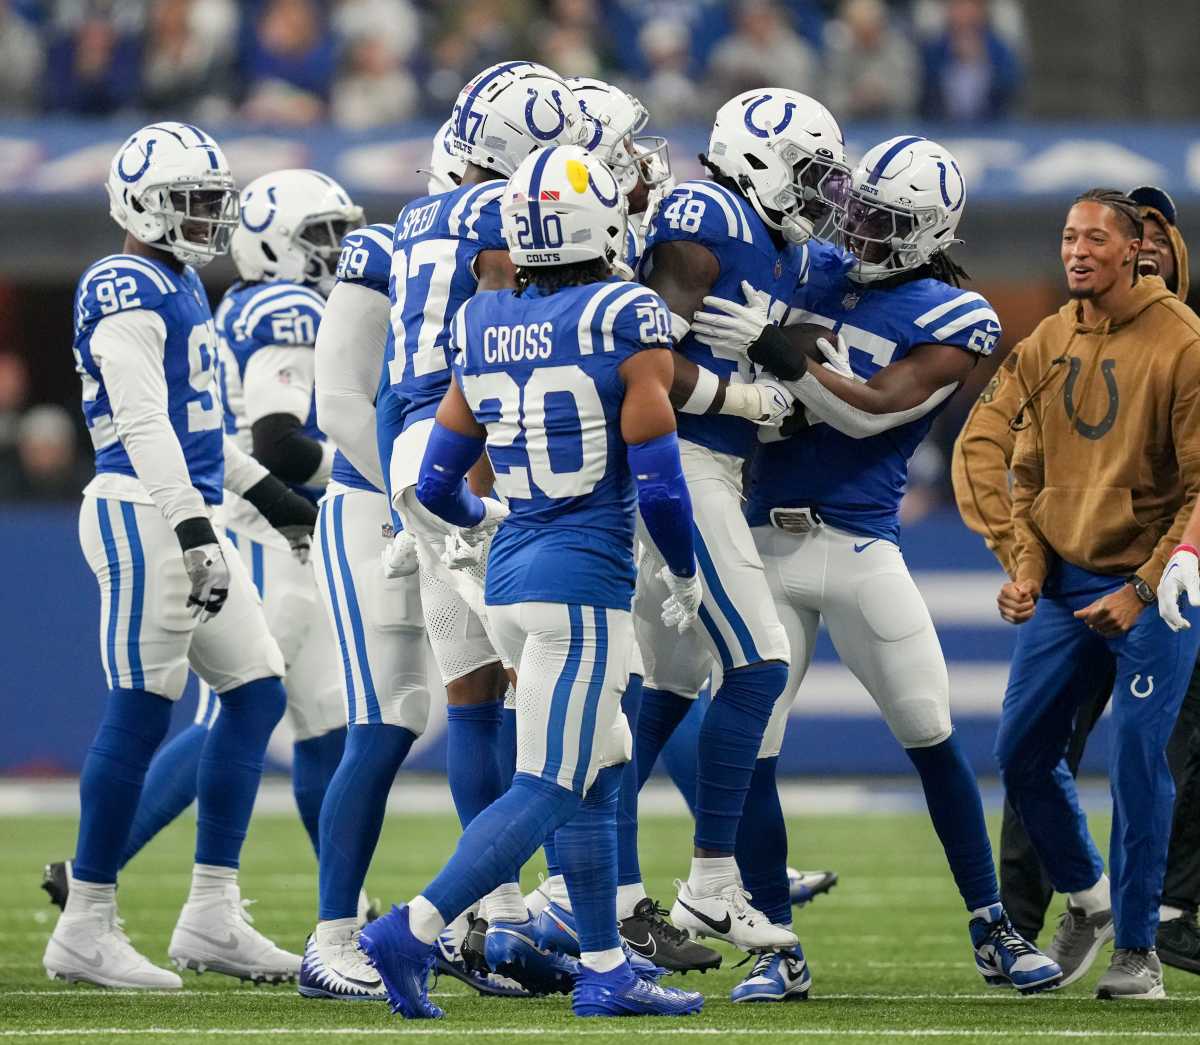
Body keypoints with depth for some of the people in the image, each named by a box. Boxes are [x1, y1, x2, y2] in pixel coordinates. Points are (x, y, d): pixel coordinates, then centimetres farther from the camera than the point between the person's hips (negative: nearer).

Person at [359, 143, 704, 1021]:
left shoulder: (482, 325, 7)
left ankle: (605, 971, 19)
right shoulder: (627, 321, -11)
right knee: (546, 791, -4)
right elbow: (657, 484, -13)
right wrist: (687, 572, 5)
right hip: (585, 579, -7)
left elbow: (437, 486, 11)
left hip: (511, 573, 7)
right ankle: (413, 931, -15)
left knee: (602, 773, 17)